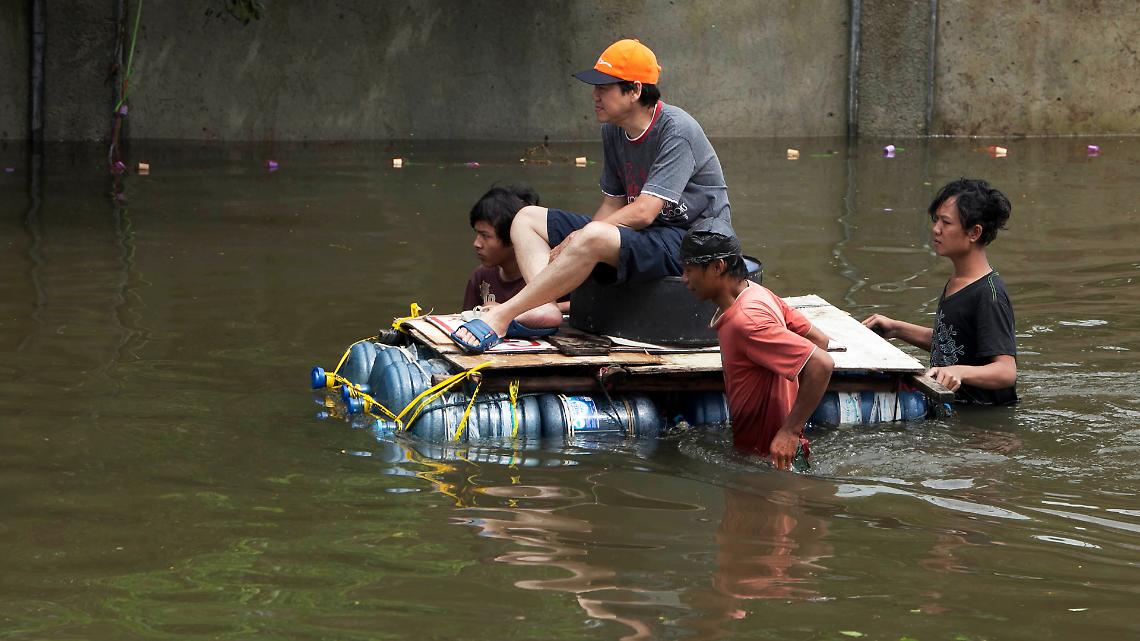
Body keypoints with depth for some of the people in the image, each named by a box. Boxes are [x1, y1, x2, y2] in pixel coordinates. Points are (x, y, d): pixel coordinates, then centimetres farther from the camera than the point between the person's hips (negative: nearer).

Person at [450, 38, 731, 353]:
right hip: (645, 234, 10)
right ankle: (546, 309, -24)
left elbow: (644, 212, -23)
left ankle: (498, 319, -31)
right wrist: (570, 244, -7)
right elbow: (613, 204, 11)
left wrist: (574, 241, -18)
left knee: (592, 238, -37)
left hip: (687, 242, -9)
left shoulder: (676, 130, -18)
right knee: (527, 219, 2)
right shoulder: (613, 131, 8)